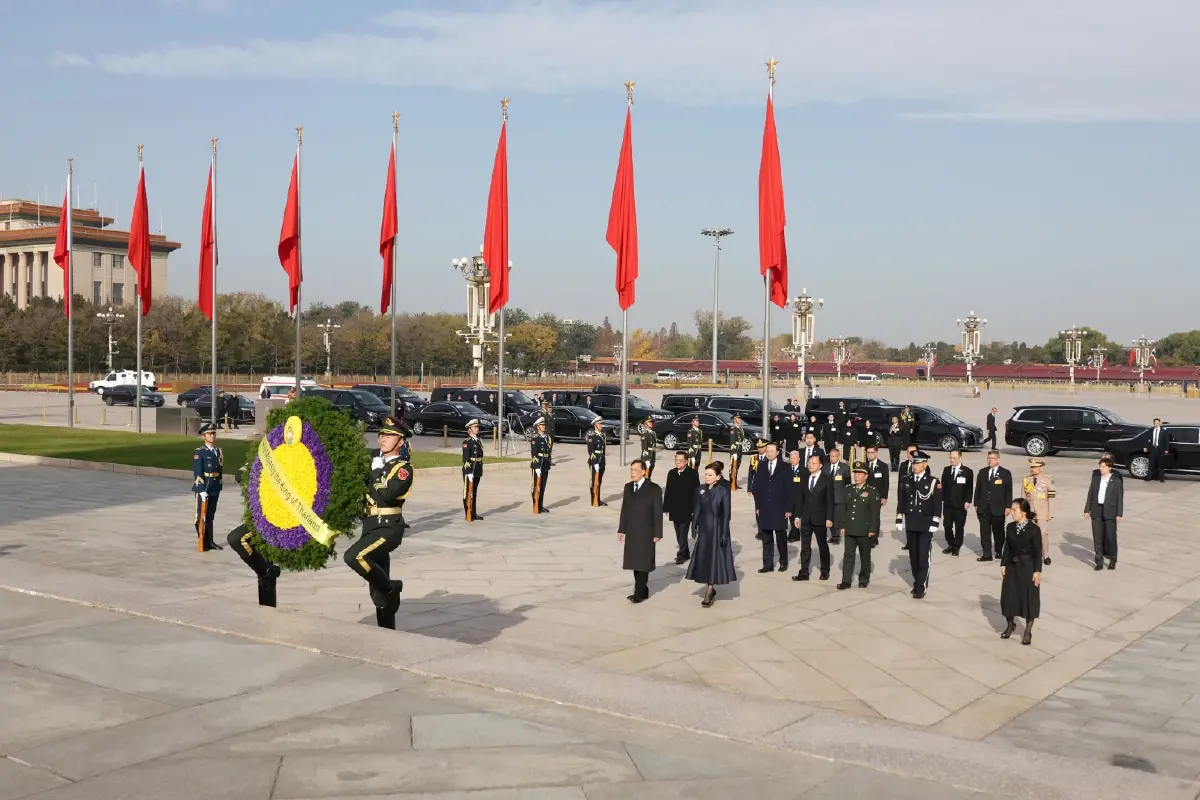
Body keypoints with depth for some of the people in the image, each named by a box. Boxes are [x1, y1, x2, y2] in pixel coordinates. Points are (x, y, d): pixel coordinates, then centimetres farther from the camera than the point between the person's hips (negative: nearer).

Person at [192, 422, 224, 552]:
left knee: (210, 516, 14)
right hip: (203, 489, -6)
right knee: (202, 516, 0)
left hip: (215, 490, 6)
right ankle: (202, 543, 6)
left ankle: (210, 542, 20)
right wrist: (202, 490, -19)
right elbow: (197, 473, -14)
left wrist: (219, 487, 11)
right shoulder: (199, 452, -8)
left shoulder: (219, 451, 11)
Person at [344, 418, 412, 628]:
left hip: (388, 528, -7)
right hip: (371, 526, 8)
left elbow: (388, 495, -23)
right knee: (378, 588, 11)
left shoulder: (403, 468, -7)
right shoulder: (374, 461, 14)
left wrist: (375, 473, -13)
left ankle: (390, 587, -9)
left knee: (353, 556, -29)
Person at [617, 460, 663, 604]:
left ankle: (639, 593, 2)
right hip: (631, 532, 5)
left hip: (646, 532, -5)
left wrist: (657, 533, -10)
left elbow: (658, 512, -7)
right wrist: (621, 529, 9)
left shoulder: (654, 489, -7)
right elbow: (624, 509, 12)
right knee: (635, 562, 7)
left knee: (643, 563, -3)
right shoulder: (628, 487, 9)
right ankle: (641, 592, 16)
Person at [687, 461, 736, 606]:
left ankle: (708, 594, 5)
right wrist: (694, 526, 0)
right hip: (704, 529, 5)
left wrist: (724, 533, -13)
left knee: (714, 559, -1)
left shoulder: (723, 491, -10)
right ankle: (710, 589, 23)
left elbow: (726, 513, -10)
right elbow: (696, 510, 6)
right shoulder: (700, 490, 3)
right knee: (703, 559, 8)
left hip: (717, 529, -5)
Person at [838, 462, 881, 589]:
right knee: (848, 555, 2)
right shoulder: (849, 490, 9)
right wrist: (843, 526, 8)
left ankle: (864, 580, 20)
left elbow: (875, 512, -9)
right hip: (850, 530, 4)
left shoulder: (872, 491, -7)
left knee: (865, 556, 8)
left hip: (864, 531, -4)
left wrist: (872, 530, -13)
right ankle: (846, 581, 4)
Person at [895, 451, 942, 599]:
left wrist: (935, 524, -12)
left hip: (926, 525, -4)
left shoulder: (933, 482, -6)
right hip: (910, 524, 4)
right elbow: (901, 501, 9)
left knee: (923, 557, -6)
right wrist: (899, 520, 5)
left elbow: (937, 505, -7)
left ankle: (921, 588, -3)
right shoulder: (906, 480, 5)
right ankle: (918, 583, 23)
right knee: (913, 556, 11)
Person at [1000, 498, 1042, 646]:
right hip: (1012, 567, 5)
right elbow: (1007, 547, 6)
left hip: (1028, 568, -5)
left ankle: (1028, 631, 18)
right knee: (1008, 596, 9)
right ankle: (1010, 624, 32)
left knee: (1029, 598, 4)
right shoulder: (1010, 527, -1)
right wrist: (1003, 565, 5)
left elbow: (1038, 552, -12)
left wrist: (1037, 571, -12)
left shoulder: (1034, 529, -16)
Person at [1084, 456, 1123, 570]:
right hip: (1096, 510, 3)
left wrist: (1119, 514, -7)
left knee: (1110, 536, 4)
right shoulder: (1096, 478, 7)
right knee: (1097, 537, 3)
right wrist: (1087, 510, 8)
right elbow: (1090, 493, 10)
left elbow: (1120, 497, -3)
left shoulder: (1116, 480, -4)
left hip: (1110, 511, -3)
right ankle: (1099, 562, 9)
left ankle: (1112, 560, 20)